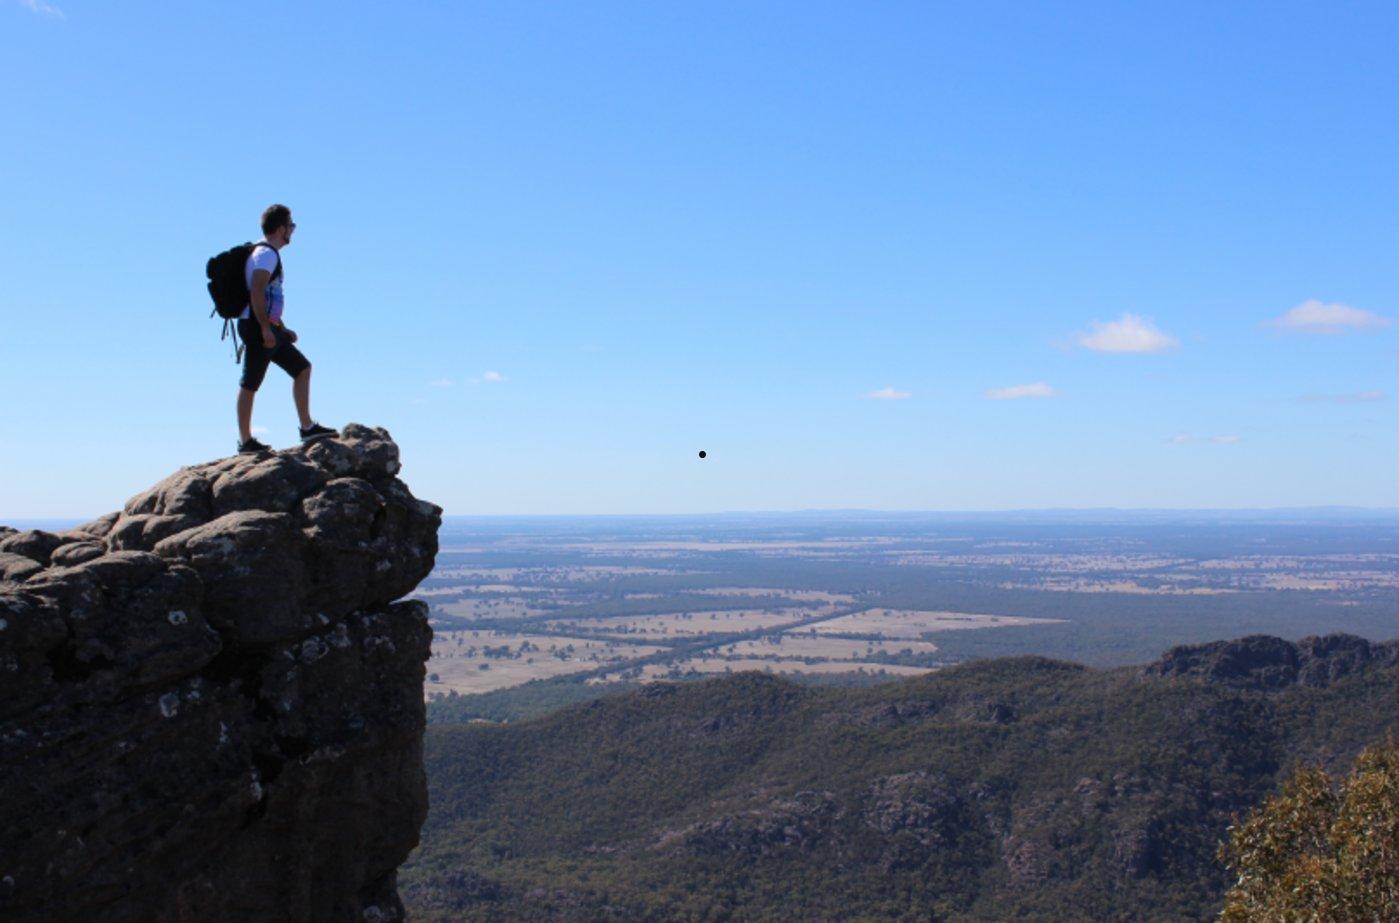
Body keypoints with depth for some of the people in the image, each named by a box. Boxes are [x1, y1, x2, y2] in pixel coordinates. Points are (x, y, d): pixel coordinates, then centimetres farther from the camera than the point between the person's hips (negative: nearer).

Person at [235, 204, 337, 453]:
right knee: (250, 384, -5)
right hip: (258, 328, -11)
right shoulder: (266, 254, -12)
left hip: (267, 328, 11)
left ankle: (307, 427, 10)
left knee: (302, 368, 11)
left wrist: (282, 329, 25)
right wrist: (266, 328, -25)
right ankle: (245, 442, 0)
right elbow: (256, 293, -23)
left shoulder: (267, 253, 21)